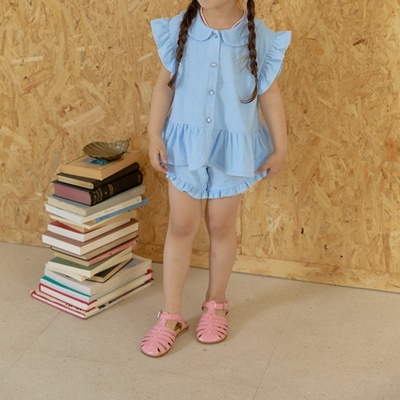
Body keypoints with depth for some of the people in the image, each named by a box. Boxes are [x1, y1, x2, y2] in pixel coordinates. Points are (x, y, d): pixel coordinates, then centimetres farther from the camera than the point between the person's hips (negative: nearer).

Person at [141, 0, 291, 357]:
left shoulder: (258, 37, -10)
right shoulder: (180, 29, -6)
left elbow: (270, 95, -2)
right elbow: (165, 84, 1)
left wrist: (280, 148, 1)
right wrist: (155, 134, -3)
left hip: (232, 148, -1)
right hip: (186, 144, 1)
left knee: (221, 226, 12)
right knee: (181, 226, 6)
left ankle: (216, 304, 34)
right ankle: (171, 315, 17)